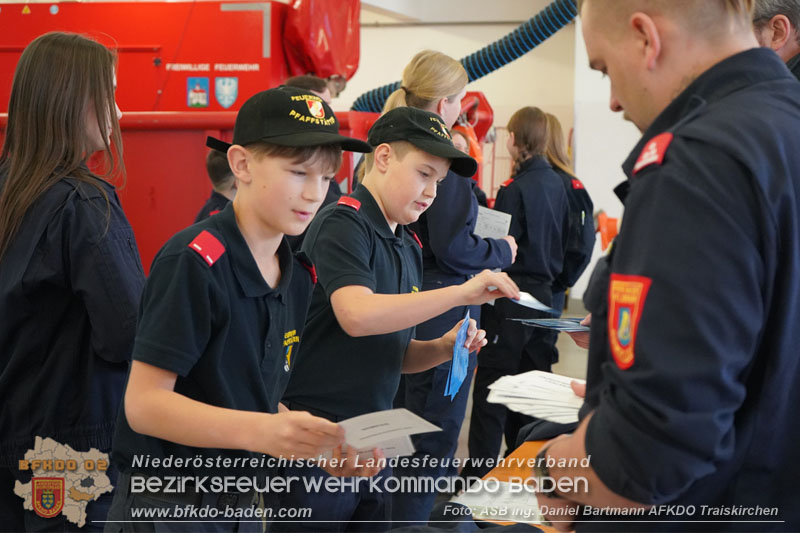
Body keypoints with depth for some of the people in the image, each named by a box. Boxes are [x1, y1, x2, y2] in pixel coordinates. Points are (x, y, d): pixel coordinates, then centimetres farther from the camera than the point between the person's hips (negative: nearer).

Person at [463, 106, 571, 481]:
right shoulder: (557, 184, 5)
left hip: (514, 294, -7)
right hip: (546, 293, 7)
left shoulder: (516, 189, -16)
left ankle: (479, 469, 2)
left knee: (491, 383, -1)